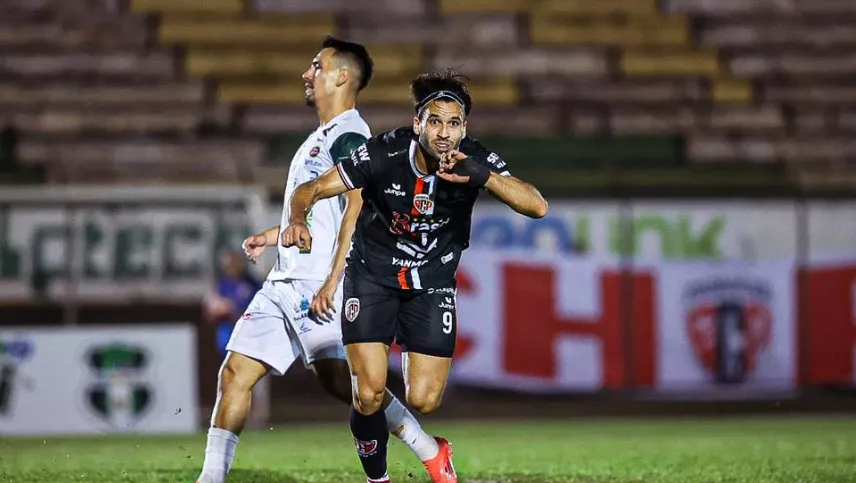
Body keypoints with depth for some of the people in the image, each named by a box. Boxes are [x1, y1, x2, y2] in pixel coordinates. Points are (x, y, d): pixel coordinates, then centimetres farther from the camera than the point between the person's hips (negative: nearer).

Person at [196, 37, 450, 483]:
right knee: (235, 372, 3)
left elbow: (356, 208, -19)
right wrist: (274, 236, 29)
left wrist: (333, 279, -24)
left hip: (318, 284, -10)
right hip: (285, 280, 10)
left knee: (340, 381, -9)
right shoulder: (321, 138, 21)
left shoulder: (349, 136, -10)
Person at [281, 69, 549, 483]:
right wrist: (297, 220, -36)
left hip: (432, 285, 2)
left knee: (422, 401, -8)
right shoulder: (384, 154, -22)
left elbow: (537, 206, -28)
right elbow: (310, 190, -14)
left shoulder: (473, 160, -18)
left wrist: (483, 177, -43)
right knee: (370, 395, -13)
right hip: (372, 275, -1)